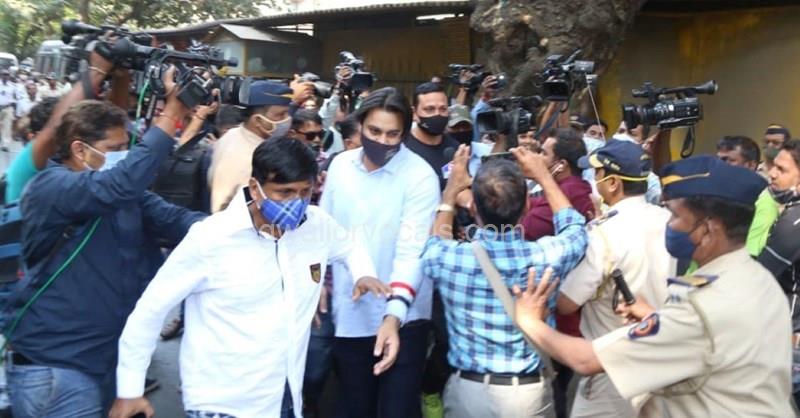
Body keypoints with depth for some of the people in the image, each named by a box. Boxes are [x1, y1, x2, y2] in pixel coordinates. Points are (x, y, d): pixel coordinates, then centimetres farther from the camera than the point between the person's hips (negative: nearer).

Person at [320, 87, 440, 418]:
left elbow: (412, 249, -22)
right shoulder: (340, 164, 0)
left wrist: (393, 314, -33)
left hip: (401, 318, -4)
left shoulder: (421, 176, -14)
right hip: (348, 314, 4)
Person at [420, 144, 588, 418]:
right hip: (528, 394, 0)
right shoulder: (546, 257, -16)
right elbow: (574, 228, 9)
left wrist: (451, 191, 16)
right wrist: (544, 176, 17)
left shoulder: (447, 259, -17)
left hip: (467, 391, 0)